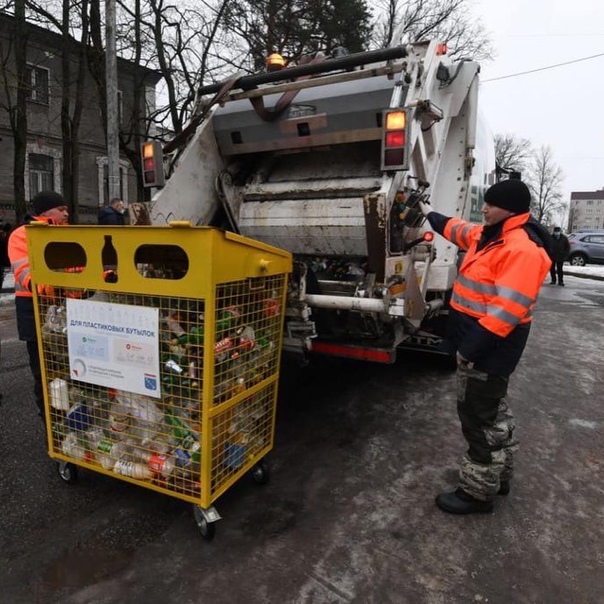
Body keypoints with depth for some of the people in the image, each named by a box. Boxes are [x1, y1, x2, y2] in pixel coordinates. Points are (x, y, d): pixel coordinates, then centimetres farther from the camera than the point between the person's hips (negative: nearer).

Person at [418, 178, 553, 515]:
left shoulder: (523, 248, -23)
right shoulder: (492, 235, 8)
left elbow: (507, 309, -29)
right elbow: (459, 230, 30)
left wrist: (470, 348, -29)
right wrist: (431, 215, 41)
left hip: (490, 345, -11)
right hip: (481, 339, 11)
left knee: (478, 416, 1)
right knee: (492, 408, 21)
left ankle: (478, 492, 18)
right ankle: (499, 475, 39)